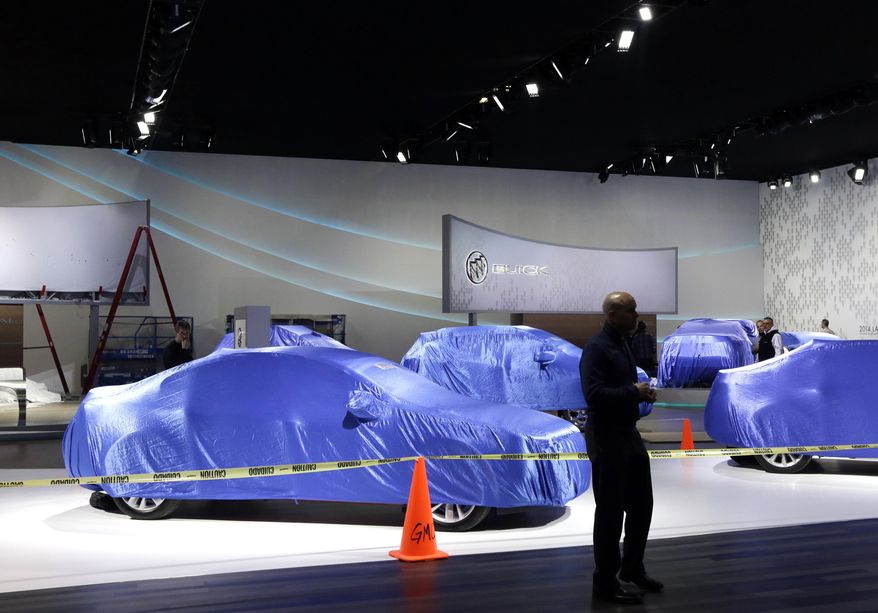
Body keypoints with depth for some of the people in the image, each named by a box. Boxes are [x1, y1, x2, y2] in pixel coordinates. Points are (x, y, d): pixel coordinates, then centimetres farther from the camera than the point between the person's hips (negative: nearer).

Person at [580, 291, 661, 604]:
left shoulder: (623, 344, 13)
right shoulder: (596, 348, -16)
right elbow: (593, 393, -27)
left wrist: (642, 392, 8)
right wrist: (633, 391, -20)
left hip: (629, 433, 9)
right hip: (606, 437, -9)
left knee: (641, 505, 16)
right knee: (610, 511, 0)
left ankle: (632, 569, 33)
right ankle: (605, 582, 12)